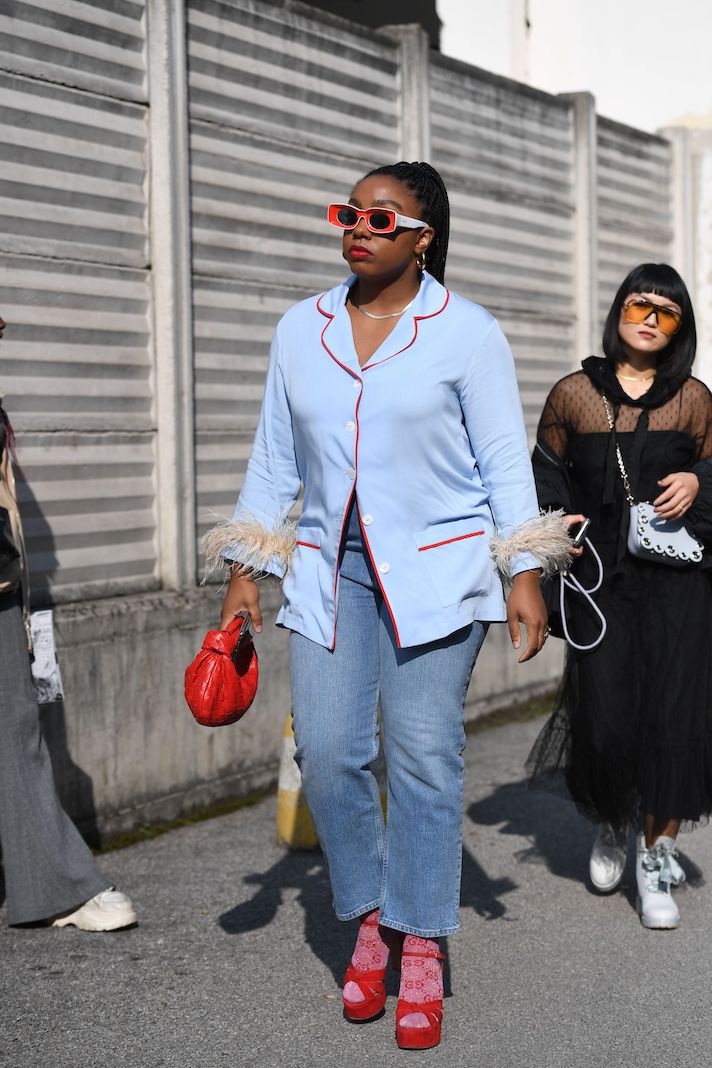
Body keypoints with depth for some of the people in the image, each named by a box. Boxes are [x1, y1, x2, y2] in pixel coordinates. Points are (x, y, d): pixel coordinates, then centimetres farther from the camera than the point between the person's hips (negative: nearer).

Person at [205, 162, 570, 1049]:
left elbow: (505, 459, 0)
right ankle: (370, 917, 16)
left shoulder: (466, 332, -1)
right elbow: (274, 459, 13)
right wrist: (245, 570, 9)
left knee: (424, 757, -5)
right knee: (327, 752, -6)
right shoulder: (300, 332, 9)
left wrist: (524, 573, -6)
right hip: (329, 570, 3)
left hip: (437, 569, -3)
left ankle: (422, 949, 9)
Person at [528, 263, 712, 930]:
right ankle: (610, 825, 28)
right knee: (604, 716, -4)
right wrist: (556, 520, -2)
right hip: (600, 577, 0)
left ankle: (655, 856, 9)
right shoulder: (573, 395, 8)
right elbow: (545, 471, 15)